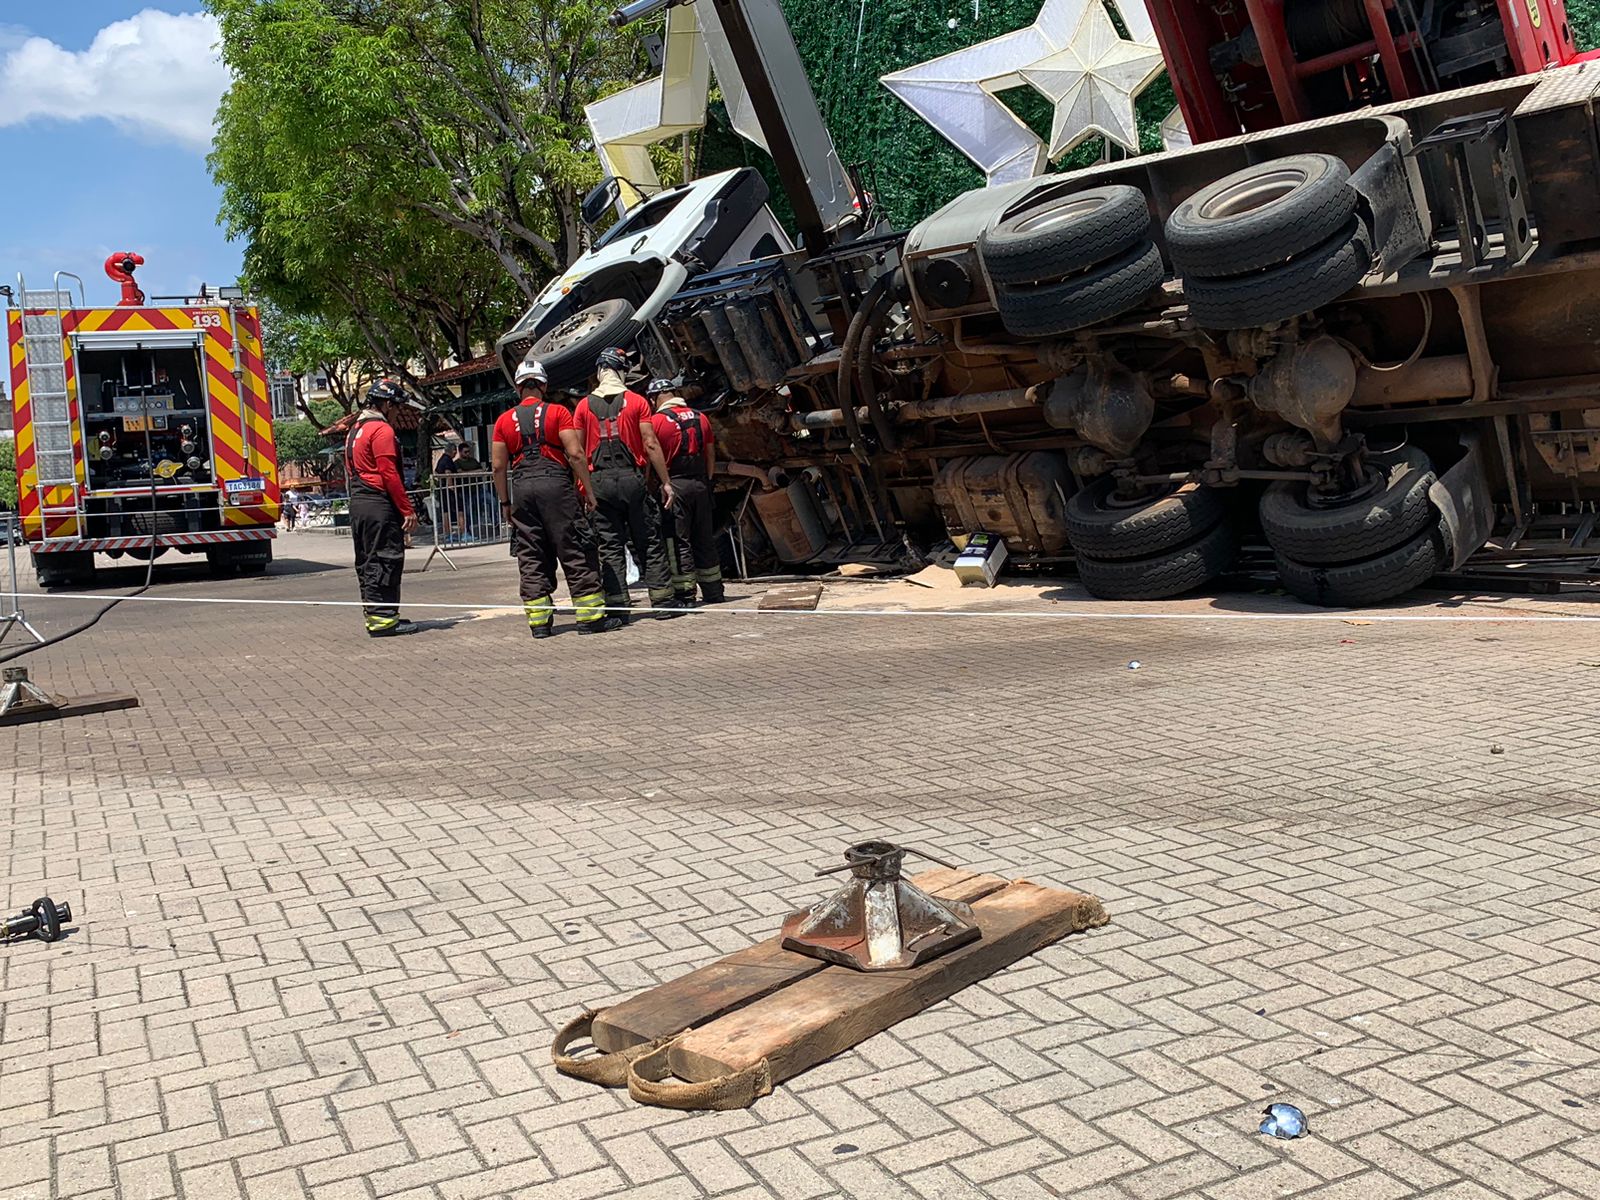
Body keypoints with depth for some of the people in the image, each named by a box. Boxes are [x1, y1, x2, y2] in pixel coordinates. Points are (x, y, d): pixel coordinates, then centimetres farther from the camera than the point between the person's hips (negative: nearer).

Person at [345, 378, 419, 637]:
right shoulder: (382, 430, -10)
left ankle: (373, 615, 17)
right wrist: (408, 509, -16)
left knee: (367, 562, 12)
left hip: (357, 504, 10)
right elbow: (389, 474, -17)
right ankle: (383, 618, -10)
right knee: (386, 560, -8)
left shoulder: (354, 430, 20)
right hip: (379, 505, -10)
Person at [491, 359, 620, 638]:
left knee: (530, 558, 7)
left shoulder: (504, 420, 13)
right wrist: (589, 490, -2)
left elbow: (498, 465, 10)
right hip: (555, 483, -3)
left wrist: (505, 503, 17)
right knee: (576, 552, 0)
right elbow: (575, 454, -6)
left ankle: (539, 621, 6)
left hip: (521, 488, 3)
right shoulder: (558, 412, 3)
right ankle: (591, 616, -1)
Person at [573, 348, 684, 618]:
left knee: (610, 545, 4)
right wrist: (666, 482, -1)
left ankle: (617, 603, 1)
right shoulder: (637, 401, 1)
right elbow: (651, 444, -4)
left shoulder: (584, 406, 6)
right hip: (632, 478, -1)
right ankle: (663, 599, 5)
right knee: (649, 542, 5)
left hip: (600, 481, 1)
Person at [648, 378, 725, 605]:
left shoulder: (656, 421, -6)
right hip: (700, 484, 5)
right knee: (705, 539, 12)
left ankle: (685, 594, -1)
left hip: (674, 485, -5)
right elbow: (711, 455, 13)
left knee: (679, 541, 0)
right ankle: (713, 592, 18)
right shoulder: (700, 418, 9)